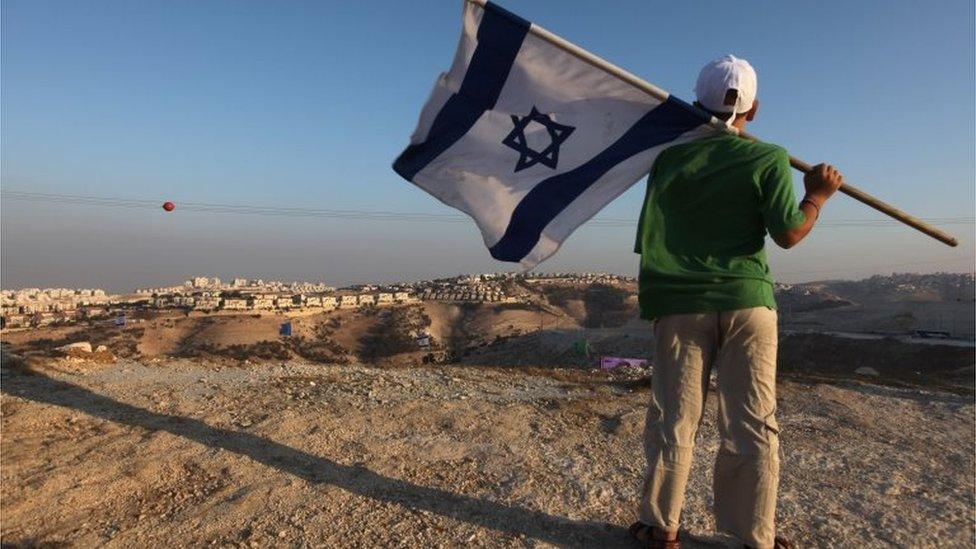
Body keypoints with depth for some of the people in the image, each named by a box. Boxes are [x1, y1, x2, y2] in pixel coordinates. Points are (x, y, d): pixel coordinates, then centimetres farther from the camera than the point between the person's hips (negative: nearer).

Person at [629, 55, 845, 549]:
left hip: (681, 304, 1)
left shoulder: (671, 158, 4)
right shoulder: (768, 159, -1)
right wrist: (817, 196, 10)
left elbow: (647, 237, 8)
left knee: (673, 419, 8)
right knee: (752, 425, 9)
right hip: (747, 302, -1)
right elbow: (788, 233, -5)